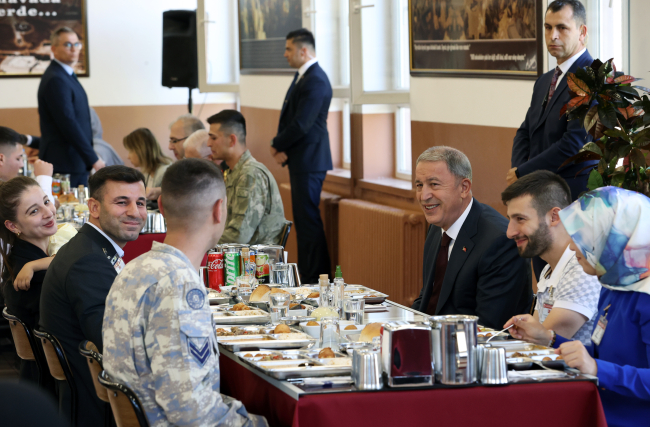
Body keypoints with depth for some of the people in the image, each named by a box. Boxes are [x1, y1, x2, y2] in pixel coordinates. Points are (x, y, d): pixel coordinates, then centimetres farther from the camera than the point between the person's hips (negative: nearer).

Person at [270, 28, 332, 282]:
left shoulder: (316, 81, -17)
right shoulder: (302, 76, 15)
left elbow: (301, 124, -22)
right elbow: (289, 117, 16)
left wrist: (277, 146, -8)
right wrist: (282, 148, 1)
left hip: (309, 161, -10)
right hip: (300, 160, 10)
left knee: (308, 218, -7)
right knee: (303, 217, 13)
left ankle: (315, 278, -4)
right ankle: (306, 273, 19)